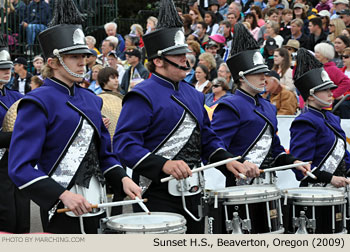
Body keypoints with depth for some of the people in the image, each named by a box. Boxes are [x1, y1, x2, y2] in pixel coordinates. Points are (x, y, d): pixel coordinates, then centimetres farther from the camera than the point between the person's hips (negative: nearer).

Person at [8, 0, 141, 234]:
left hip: (96, 206, 7)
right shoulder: (38, 103, -10)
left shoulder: (90, 100, 13)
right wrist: (63, 195, -25)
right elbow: (20, 168, -16)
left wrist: (123, 179, 0)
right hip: (62, 209, -7)